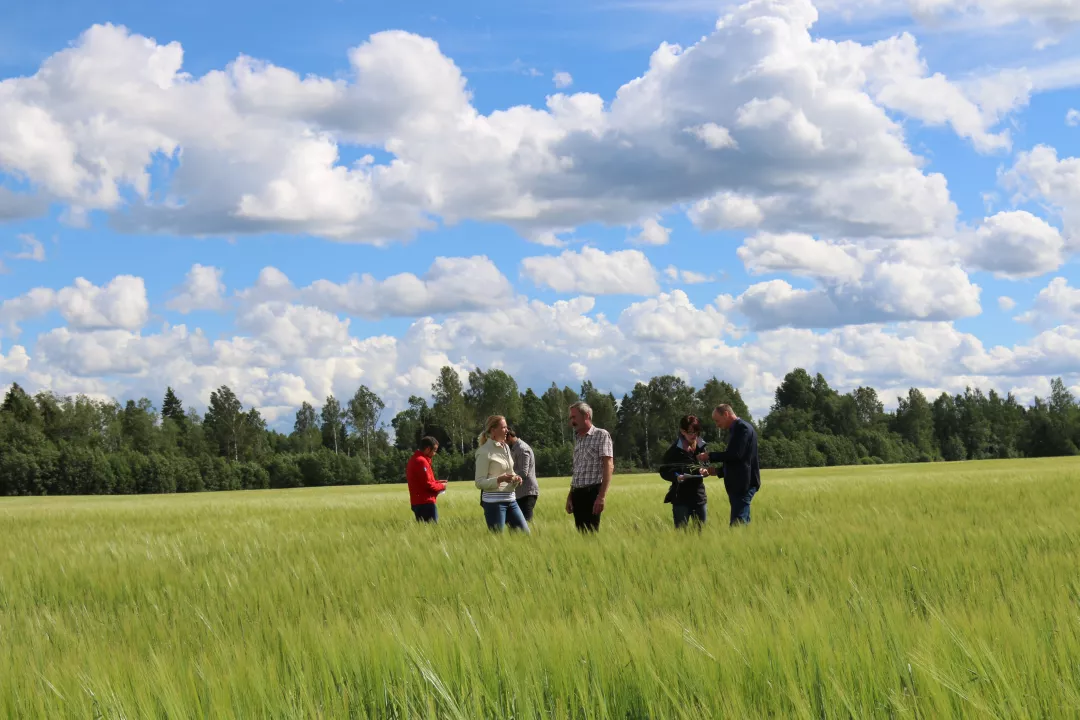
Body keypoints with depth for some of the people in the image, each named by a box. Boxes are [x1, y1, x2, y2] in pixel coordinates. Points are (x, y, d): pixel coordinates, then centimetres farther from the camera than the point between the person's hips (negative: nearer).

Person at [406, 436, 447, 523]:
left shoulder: (414, 460, 16)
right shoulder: (421, 461, -15)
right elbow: (427, 484, -18)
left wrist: (437, 482, 13)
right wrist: (441, 486, -2)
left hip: (417, 503, 10)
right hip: (425, 503, -10)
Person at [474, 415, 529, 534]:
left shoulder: (506, 447, 13)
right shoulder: (485, 451, -10)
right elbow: (479, 482, -11)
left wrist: (516, 479, 2)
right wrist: (500, 479, -25)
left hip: (510, 500, 8)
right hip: (494, 501, -8)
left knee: (525, 534, 7)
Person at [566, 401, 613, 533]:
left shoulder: (601, 435, -3)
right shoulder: (577, 439, 19)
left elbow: (609, 466, -11)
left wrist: (602, 496, -19)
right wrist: (570, 496, 18)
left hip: (592, 492, -7)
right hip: (578, 494, 7)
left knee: (591, 533, -11)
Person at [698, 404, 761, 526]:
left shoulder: (742, 428, -12)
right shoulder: (736, 429, 18)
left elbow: (735, 454, -21)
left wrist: (710, 456, -13)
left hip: (743, 484, -10)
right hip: (739, 485, 10)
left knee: (737, 524, -15)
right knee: (742, 524, 8)